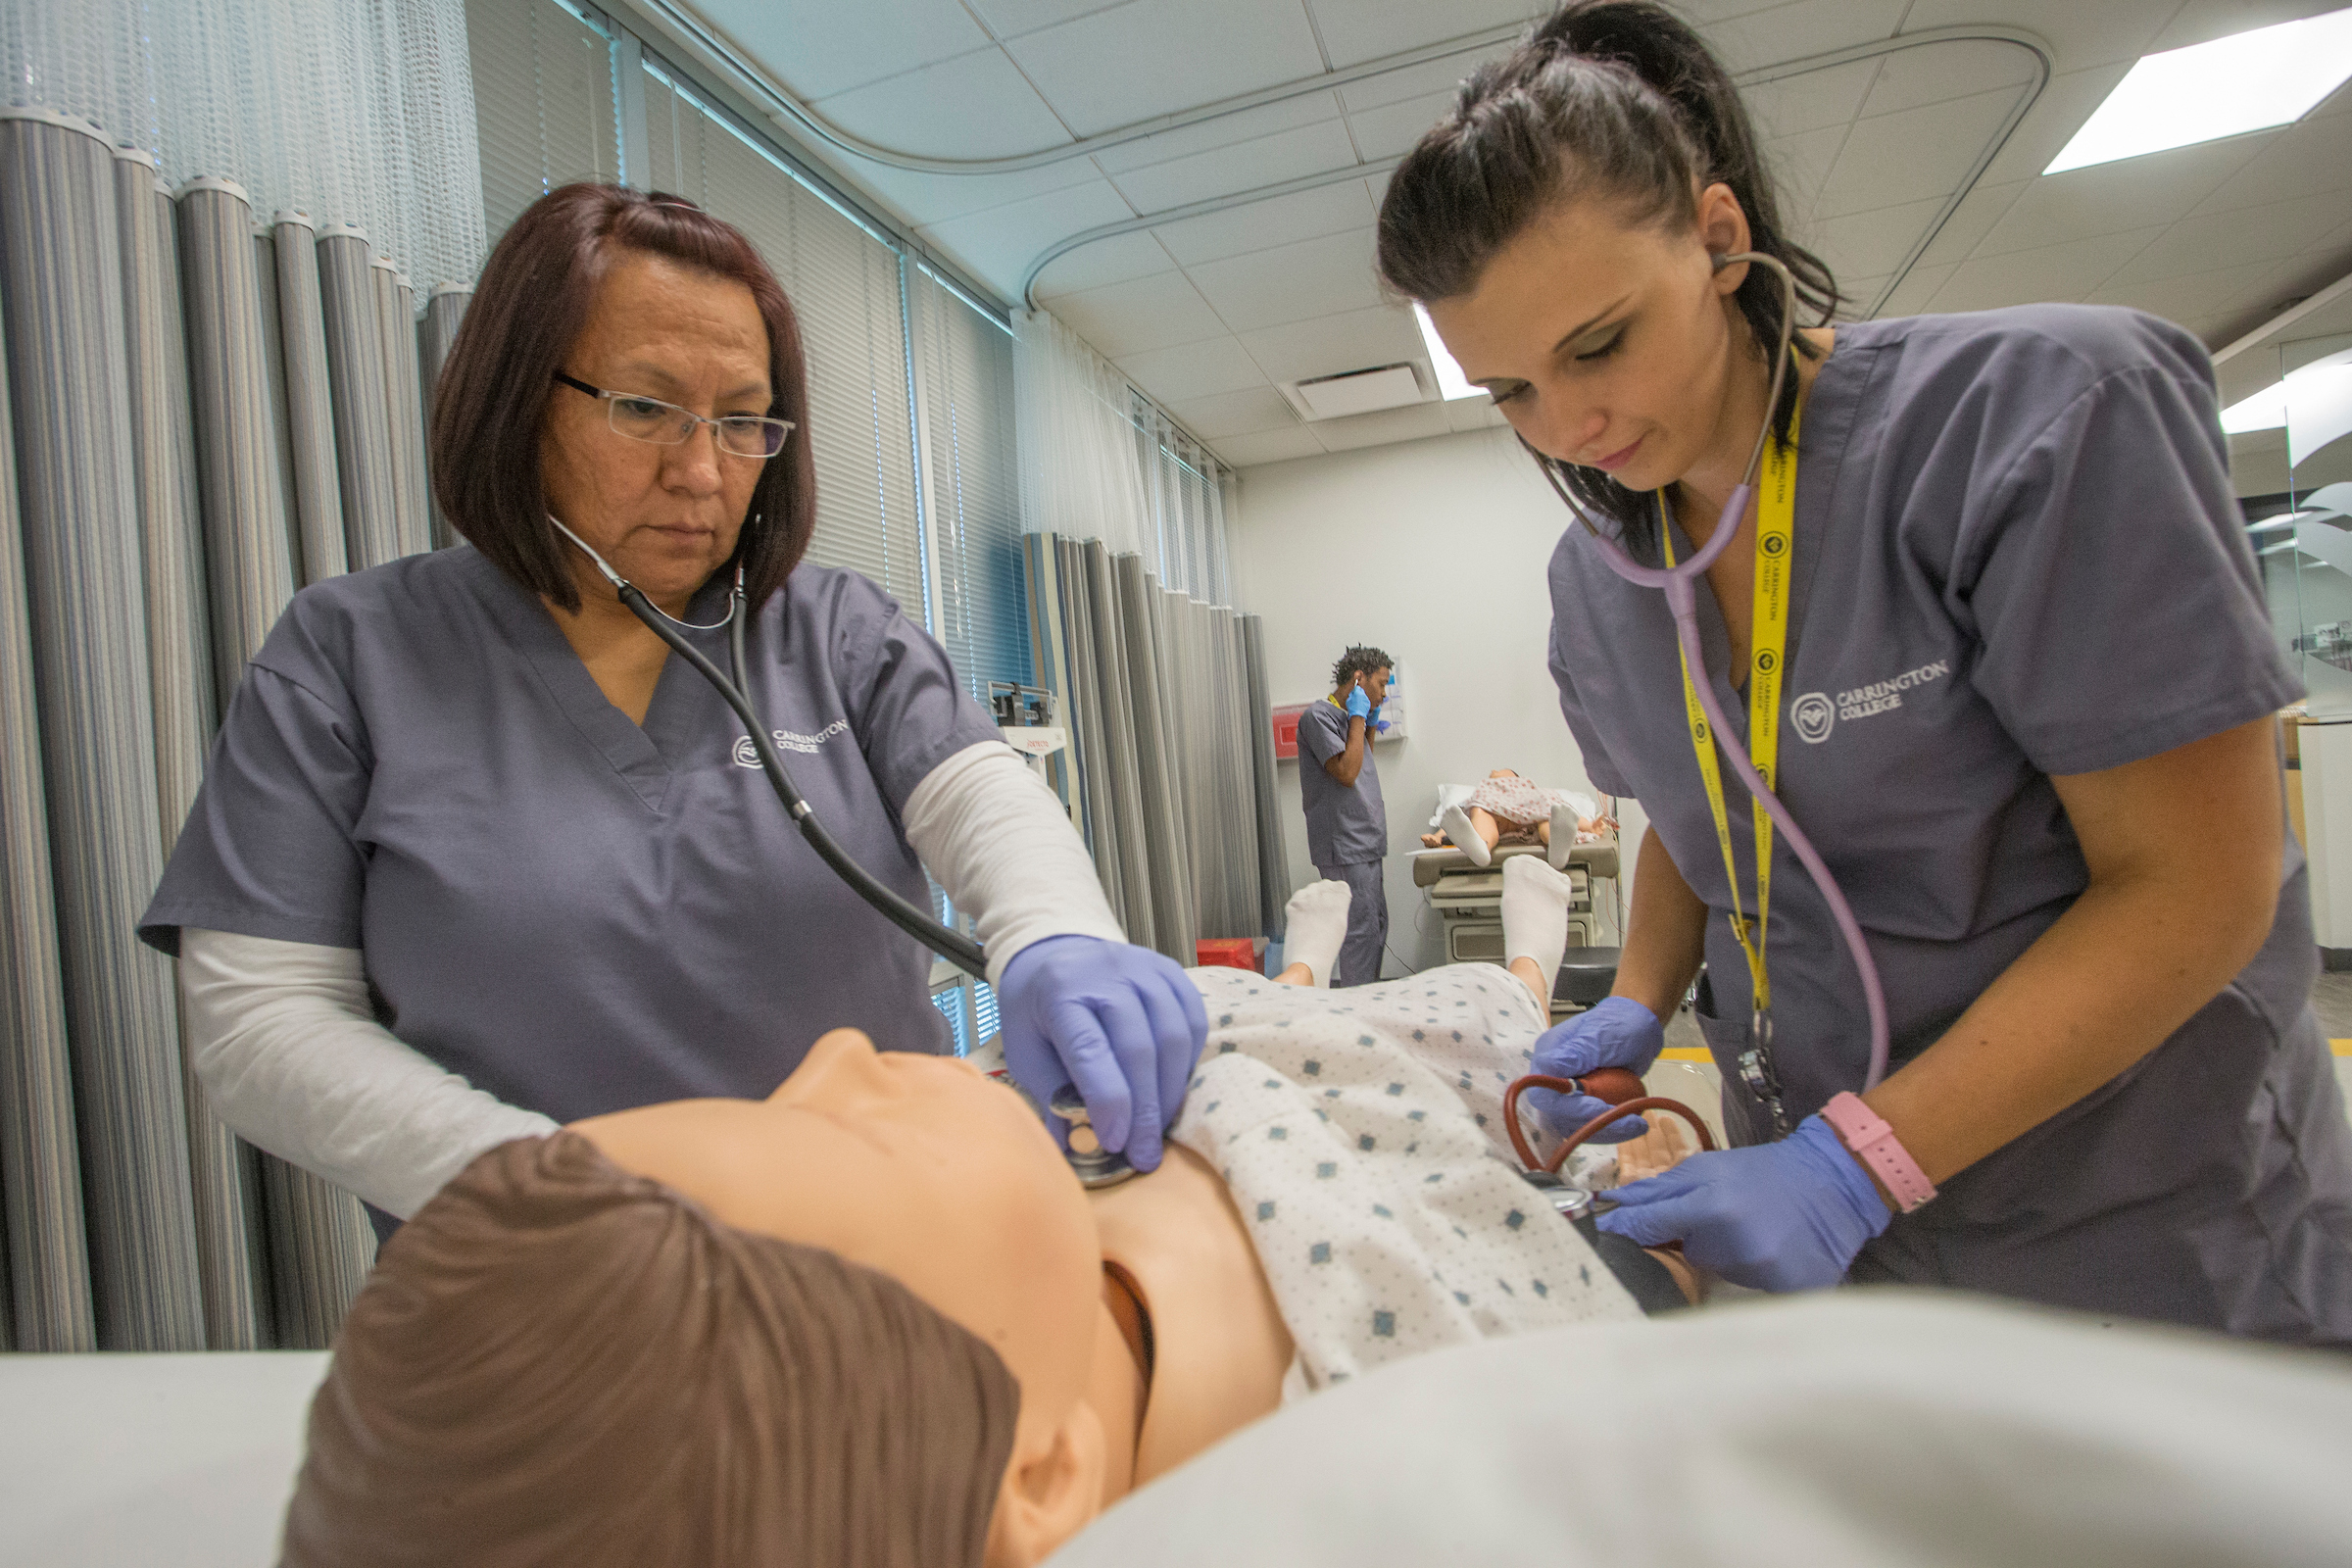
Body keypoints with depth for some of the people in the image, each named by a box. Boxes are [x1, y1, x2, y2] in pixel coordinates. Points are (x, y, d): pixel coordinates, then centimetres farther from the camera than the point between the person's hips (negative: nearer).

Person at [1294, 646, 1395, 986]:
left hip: (1365, 843, 10)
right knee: (1362, 929, -10)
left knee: (1377, 926, 14)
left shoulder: (1347, 717, 17)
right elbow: (1346, 772, -20)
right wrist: (1359, 718, -12)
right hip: (1344, 846, -10)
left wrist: (1371, 725, 16)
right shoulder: (1318, 715, -11)